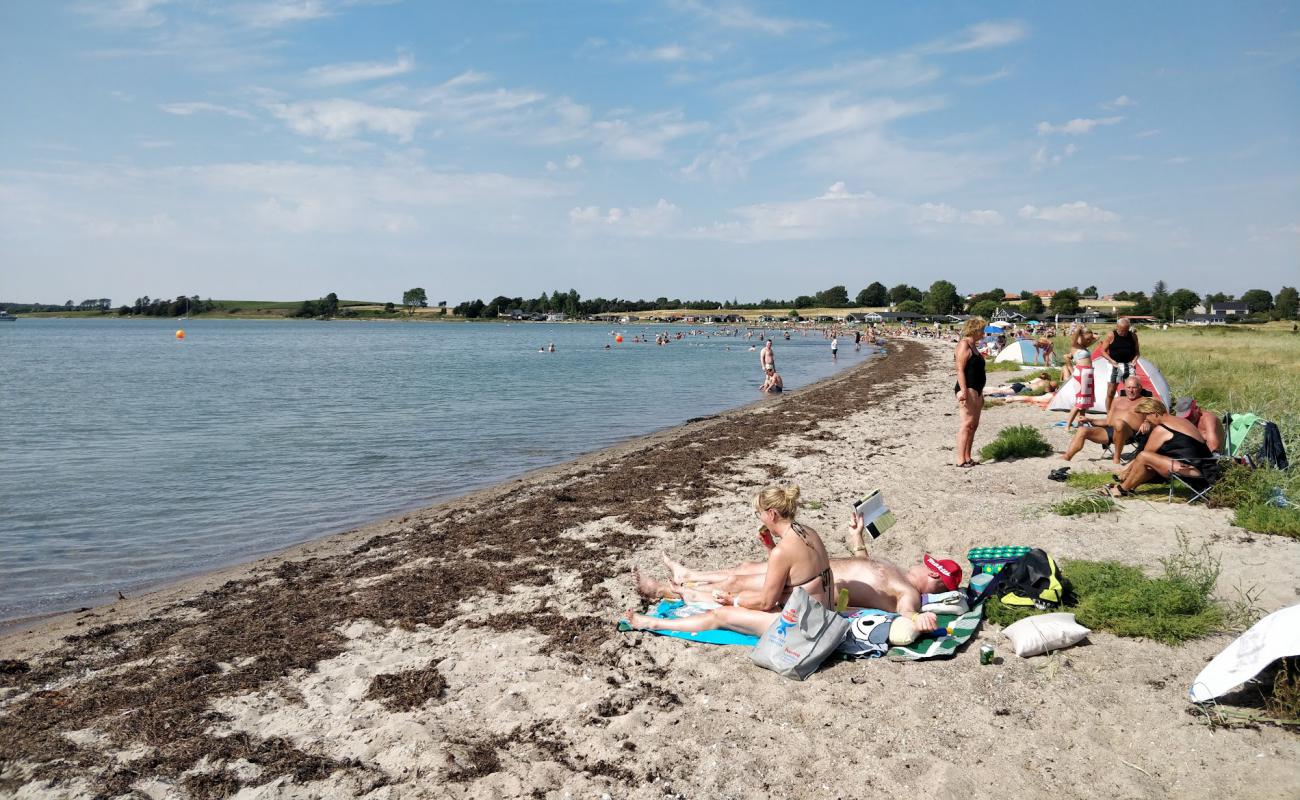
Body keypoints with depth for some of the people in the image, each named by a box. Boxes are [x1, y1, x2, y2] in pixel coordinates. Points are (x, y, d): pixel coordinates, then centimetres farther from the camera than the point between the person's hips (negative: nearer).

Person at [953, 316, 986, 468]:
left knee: (974, 424, 9)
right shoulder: (964, 344, -10)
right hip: (968, 389, -10)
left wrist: (980, 393, 26)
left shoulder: (973, 346, 19)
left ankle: (967, 457, 14)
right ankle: (961, 459, -15)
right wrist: (963, 391, -26)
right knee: (967, 423, -14)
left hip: (976, 389, 10)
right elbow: (960, 369, -18)